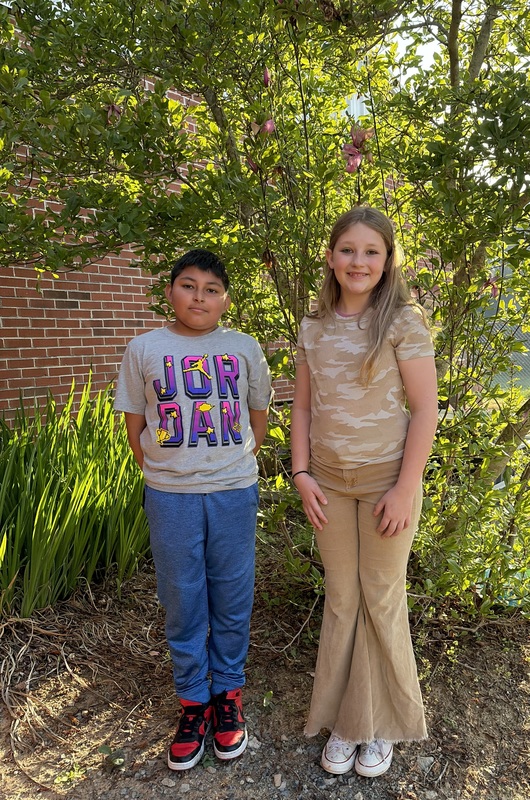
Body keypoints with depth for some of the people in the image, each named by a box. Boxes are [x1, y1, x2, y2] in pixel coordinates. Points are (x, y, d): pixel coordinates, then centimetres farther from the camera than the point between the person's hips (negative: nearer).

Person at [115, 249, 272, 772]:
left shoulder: (245, 349, 3)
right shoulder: (144, 350, 1)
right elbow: (135, 427, 6)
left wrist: (234, 467, 7)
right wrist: (163, 474, 2)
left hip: (234, 492, 1)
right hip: (170, 495, 0)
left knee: (232, 599, 11)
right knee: (182, 601, 11)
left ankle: (227, 692, 34)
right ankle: (193, 699, 32)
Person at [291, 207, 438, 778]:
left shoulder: (403, 323, -8)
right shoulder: (314, 329, 4)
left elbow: (425, 410, -11)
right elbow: (303, 408, 7)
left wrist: (405, 489, -14)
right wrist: (302, 474, -1)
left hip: (386, 480, -3)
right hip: (330, 484, 4)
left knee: (382, 600, 10)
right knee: (340, 600, 14)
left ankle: (382, 724, 33)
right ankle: (344, 721, 33)